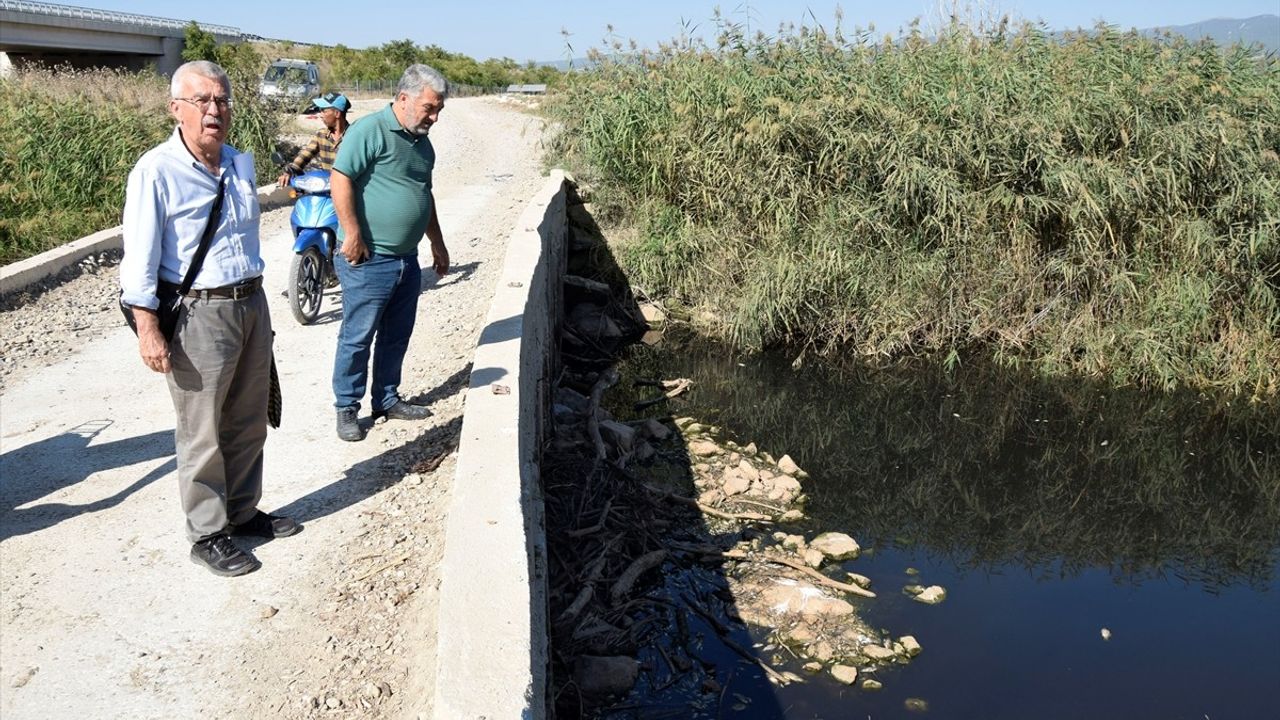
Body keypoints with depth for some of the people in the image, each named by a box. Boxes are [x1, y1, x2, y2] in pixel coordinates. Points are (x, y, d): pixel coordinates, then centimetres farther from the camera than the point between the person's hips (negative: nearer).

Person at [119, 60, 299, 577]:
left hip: (252, 304, 7)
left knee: (249, 423, 16)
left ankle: (243, 511, 33)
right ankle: (207, 535, 16)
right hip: (197, 315, -7)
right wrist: (148, 330, -17)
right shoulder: (157, 171, -12)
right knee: (203, 435, 3)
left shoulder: (241, 162, 9)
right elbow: (140, 256, -13)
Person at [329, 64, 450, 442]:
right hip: (368, 260, -8)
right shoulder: (370, 130, -12)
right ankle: (347, 408, 13)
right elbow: (340, 180, -17)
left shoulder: (422, 143, 15)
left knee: (396, 336, 16)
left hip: (407, 260, 8)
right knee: (357, 337, 1)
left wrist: (437, 243, 26)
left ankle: (387, 399, 30)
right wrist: (353, 234, -19)